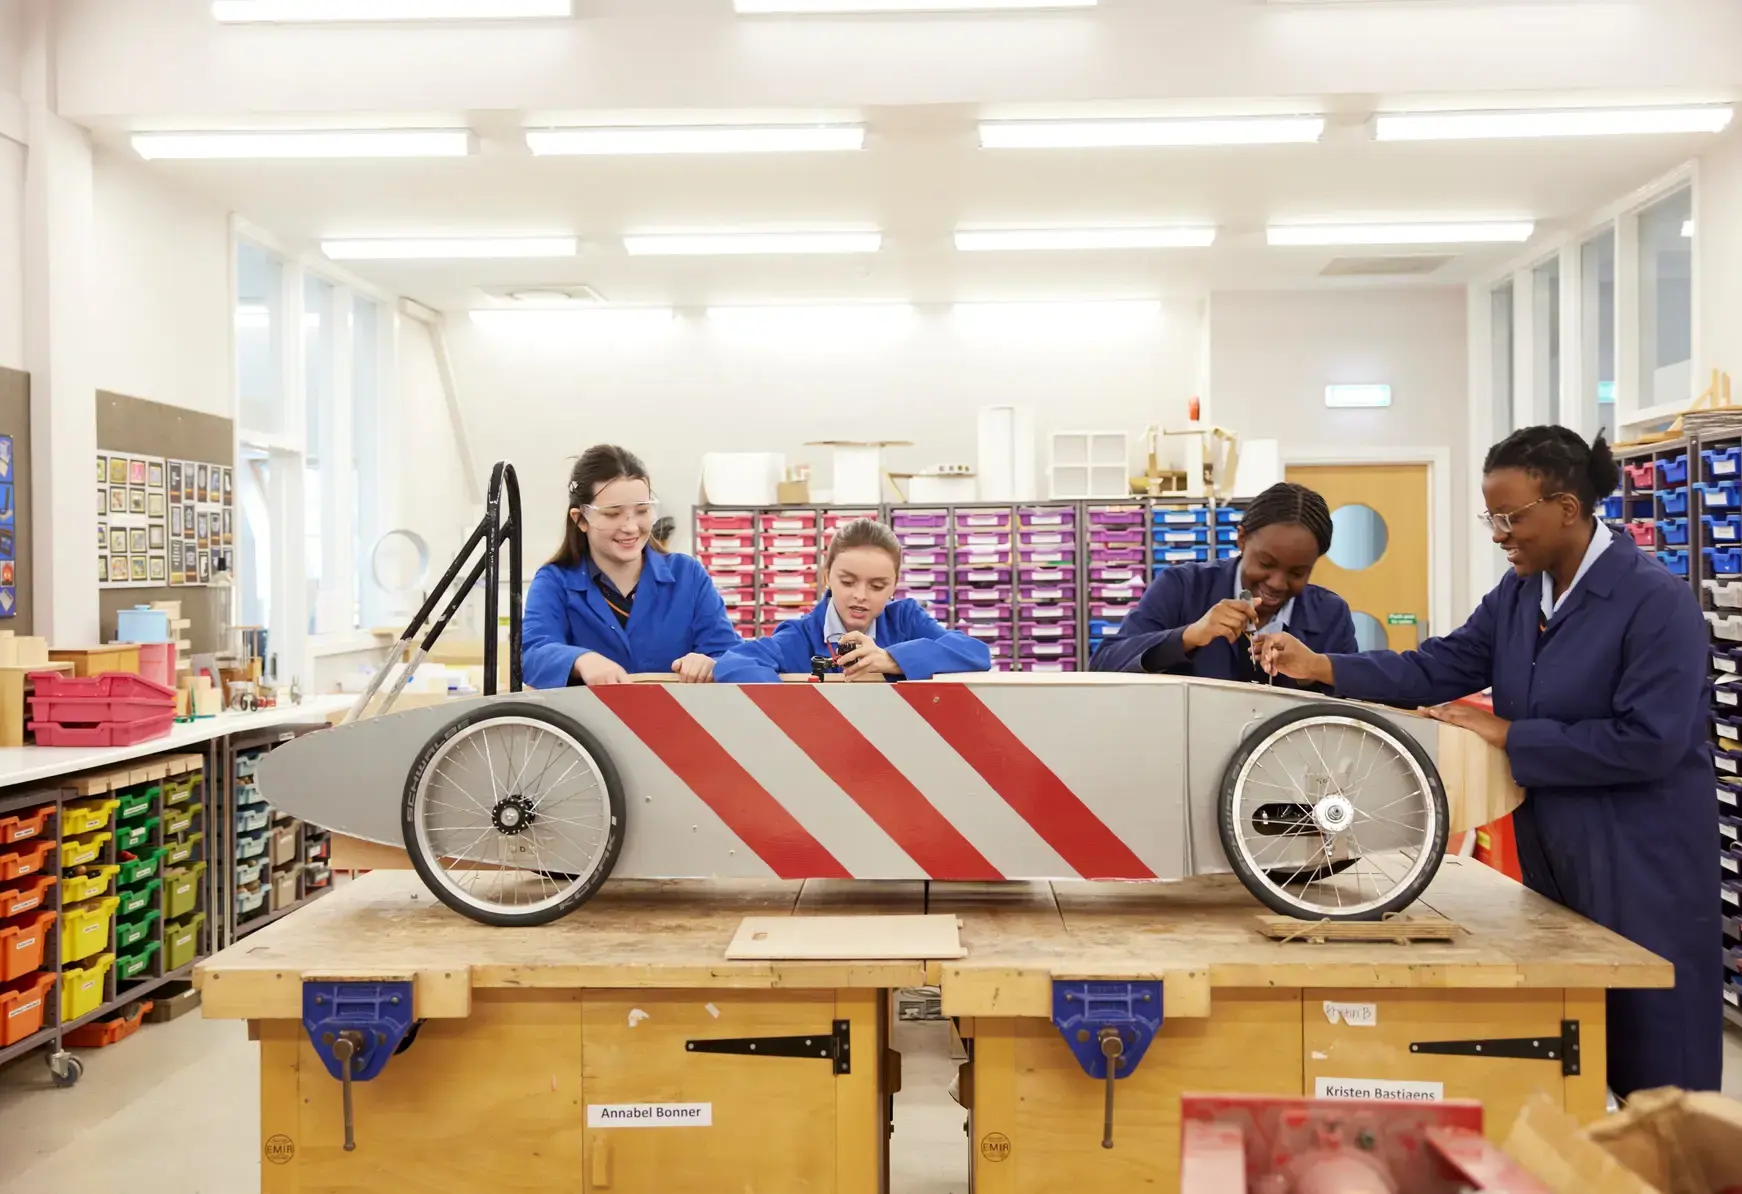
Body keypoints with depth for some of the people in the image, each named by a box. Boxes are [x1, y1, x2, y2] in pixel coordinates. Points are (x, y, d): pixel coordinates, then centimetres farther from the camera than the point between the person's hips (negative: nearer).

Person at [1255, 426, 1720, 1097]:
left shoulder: (1657, 601, -17)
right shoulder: (1520, 590, 4)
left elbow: (1647, 741, -23)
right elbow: (1445, 666, -2)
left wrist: (1511, 737, -20)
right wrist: (1323, 667, -14)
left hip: (1640, 857, -7)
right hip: (1550, 846, 7)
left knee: (1649, 1042, 6)